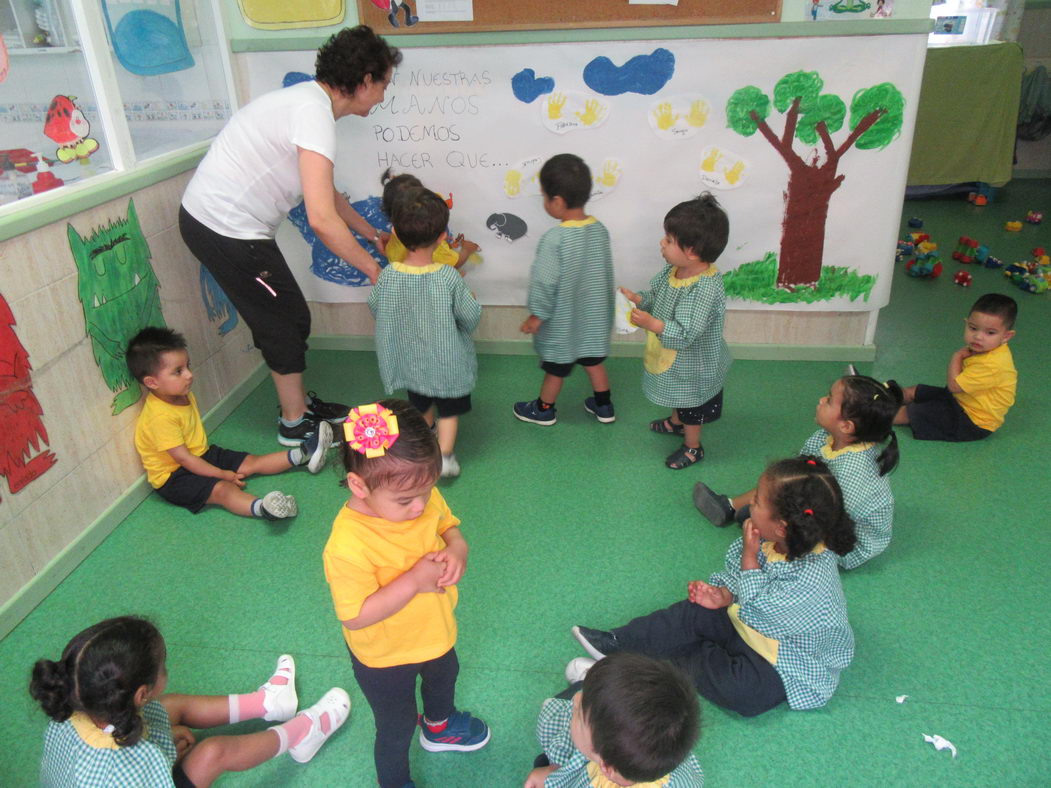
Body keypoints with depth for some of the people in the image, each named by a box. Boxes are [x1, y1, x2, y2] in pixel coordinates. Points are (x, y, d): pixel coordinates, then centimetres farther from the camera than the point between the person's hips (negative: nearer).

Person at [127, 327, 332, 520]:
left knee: (251, 462, 5)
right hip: (174, 477, -9)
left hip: (201, 456, 9)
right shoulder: (160, 417, -28)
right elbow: (182, 458, -25)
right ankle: (260, 508, -55)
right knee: (222, 489, -33)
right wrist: (222, 474, -19)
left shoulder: (184, 396, 3)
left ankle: (303, 455, 6)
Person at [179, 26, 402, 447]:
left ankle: (300, 401, 35)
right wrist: (374, 269, -19)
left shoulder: (307, 100, 9)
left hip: (207, 217, 9)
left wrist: (373, 233, 25)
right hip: (227, 231, -9)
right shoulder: (315, 114, -22)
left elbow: (325, 192, 22)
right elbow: (321, 218, -30)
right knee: (285, 323, 5)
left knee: (290, 318, 18)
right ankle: (295, 424, 22)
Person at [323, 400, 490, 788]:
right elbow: (354, 616, -33)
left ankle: (439, 726, 70)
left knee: (444, 678, 35)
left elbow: (449, 526, -1)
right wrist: (414, 581, -37)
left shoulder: (425, 498, -21)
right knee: (397, 726, 19)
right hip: (384, 658, -7)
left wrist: (457, 550, -24)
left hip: (435, 633, 7)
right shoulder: (347, 546, -39)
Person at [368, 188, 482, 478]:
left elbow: (375, 308, 0)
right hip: (446, 360, -3)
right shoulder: (449, 277, -25)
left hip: (410, 361, 3)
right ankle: (445, 455, 11)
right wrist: (470, 298, 7)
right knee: (449, 410, 17)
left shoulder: (387, 276, -18)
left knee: (421, 405, 26)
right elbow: (471, 317, -14)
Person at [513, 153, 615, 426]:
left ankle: (544, 410, 37)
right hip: (594, 316, 6)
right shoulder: (600, 230, -8)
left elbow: (544, 282, -23)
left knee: (556, 368, 15)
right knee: (593, 360, 25)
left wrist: (536, 315, -9)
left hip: (562, 321, -6)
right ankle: (604, 406, 41)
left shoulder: (554, 239, -29)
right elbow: (605, 273, 4)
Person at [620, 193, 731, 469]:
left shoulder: (705, 289, -38)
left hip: (692, 366, -8)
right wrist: (637, 298, -12)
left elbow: (686, 334, -40)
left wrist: (651, 323, -49)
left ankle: (692, 447, 42)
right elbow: (656, 294, 6)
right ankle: (676, 423, 62)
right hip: (673, 359, 8)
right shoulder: (674, 270, -12)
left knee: (691, 407, 18)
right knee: (677, 397, 35)